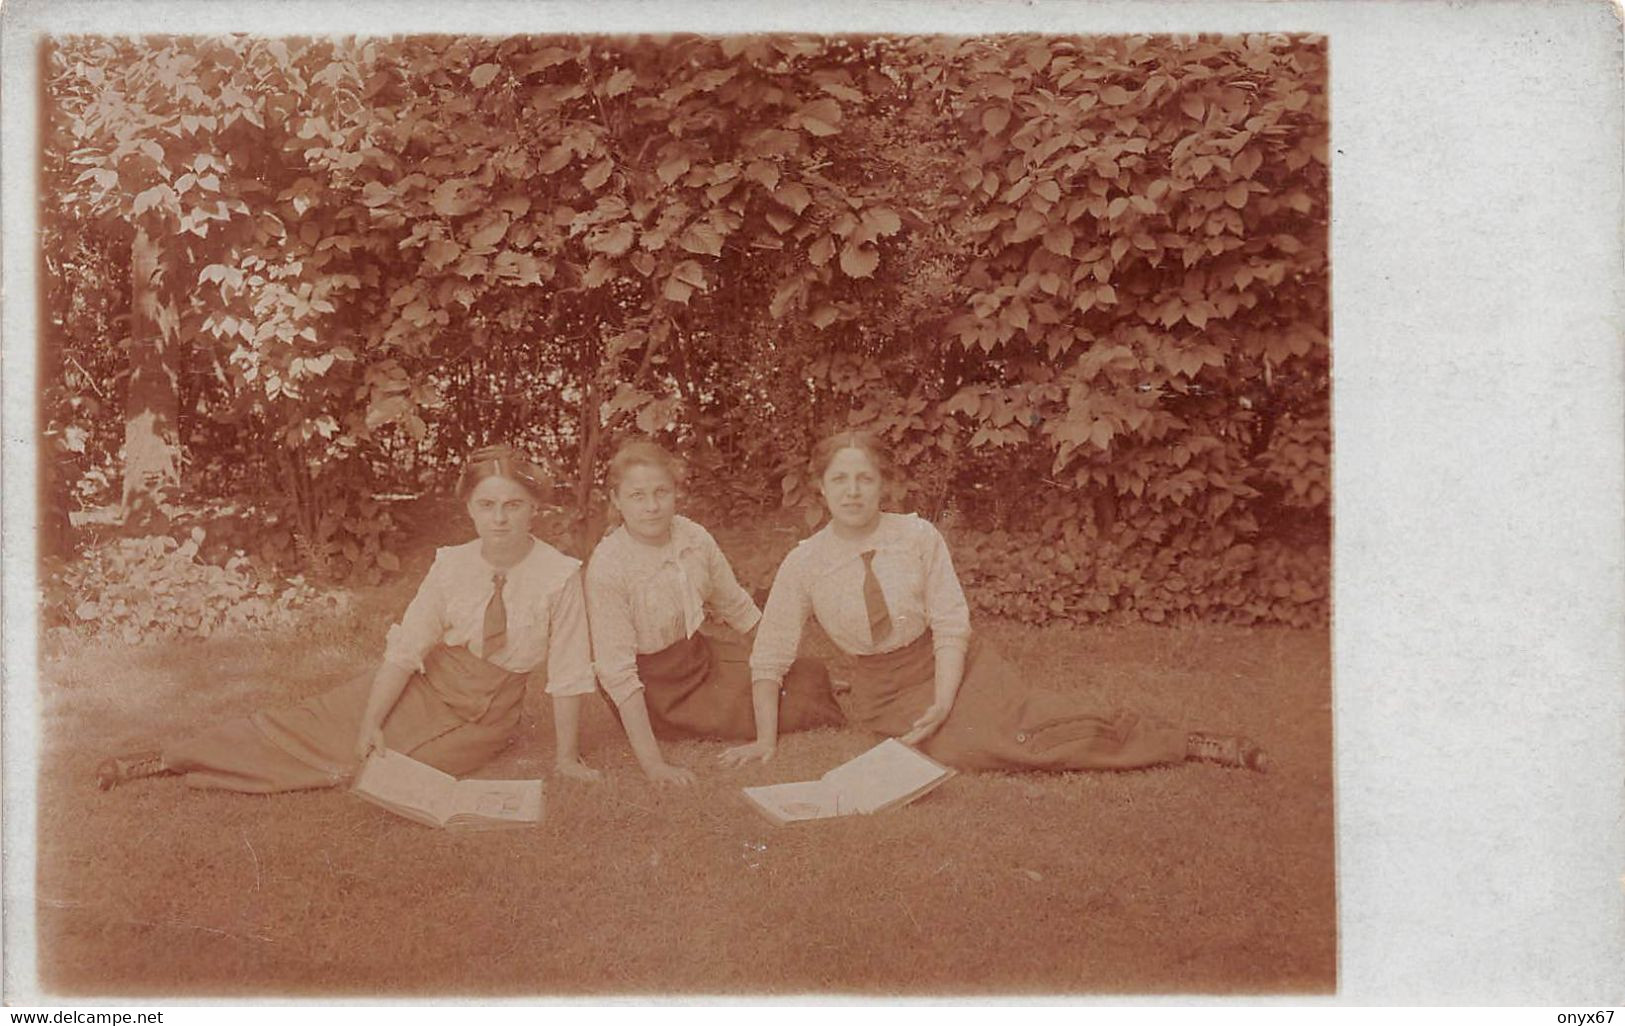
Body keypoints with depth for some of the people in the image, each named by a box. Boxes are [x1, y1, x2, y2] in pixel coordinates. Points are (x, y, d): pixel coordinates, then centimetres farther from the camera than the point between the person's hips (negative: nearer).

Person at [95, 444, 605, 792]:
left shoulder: (559, 575, -20)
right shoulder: (451, 566, -11)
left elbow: (568, 676, -15)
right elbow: (405, 649, -11)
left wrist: (564, 759, -12)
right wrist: (371, 722, -20)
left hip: (484, 716, -2)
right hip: (425, 685, 2)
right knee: (314, 722, -8)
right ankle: (165, 759, 0)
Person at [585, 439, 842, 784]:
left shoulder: (694, 538, -9)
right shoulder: (608, 566, -27)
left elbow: (737, 607, 8)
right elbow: (617, 671, -29)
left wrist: (781, 664, 2)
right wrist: (651, 762, -34)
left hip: (699, 653, 6)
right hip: (656, 688, -6)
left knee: (810, 676, 0)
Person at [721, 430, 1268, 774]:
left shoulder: (919, 537, -10)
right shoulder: (804, 564, -10)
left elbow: (951, 625, -9)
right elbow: (769, 658, -4)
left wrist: (942, 704, -21)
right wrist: (765, 739, -8)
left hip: (944, 663, 1)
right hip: (880, 691, -1)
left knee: (1023, 722, -25)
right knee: (963, 749, -27)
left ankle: (1190, 743, -13)